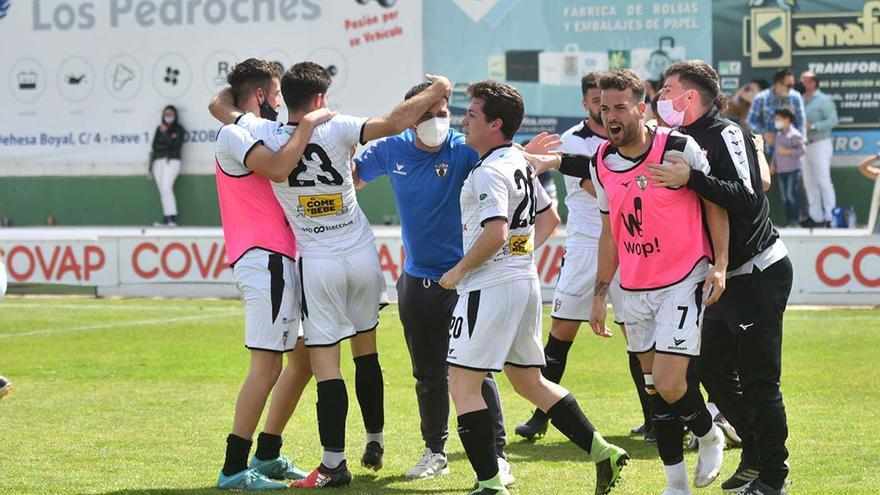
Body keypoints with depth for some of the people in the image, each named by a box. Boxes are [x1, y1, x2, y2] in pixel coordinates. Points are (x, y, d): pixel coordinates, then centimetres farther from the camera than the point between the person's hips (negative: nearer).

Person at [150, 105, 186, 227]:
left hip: (171, 161, -5)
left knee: (166, 188, -20)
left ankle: (172, 218, -23)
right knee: (162, 191, 0)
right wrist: (166, 146, -3)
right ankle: (167, 219, -1)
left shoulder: (178, 130, 3)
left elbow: (175, 144, -10)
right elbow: (155, 145, 11)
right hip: (158, 161, 5)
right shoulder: (159, 129, 17)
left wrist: (165, 133, -12)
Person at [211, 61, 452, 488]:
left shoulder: (265, 134, -9)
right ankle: (375, 442, 28)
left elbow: (219, 106, 7)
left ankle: (334, 463, -8)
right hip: (362, 254, 1)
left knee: (325, 363, -3)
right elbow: (395, 123, -18)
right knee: (366, 352, 18)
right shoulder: (335, 130, -12)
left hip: (318, 264, -1)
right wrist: (436, 92, -4)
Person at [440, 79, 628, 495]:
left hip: (491, 286, -10)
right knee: (527, 379, 20)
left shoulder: (489, 172, -16)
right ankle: (602, 452, 17)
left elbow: (495, 233, -26)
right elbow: (549, 218, 26)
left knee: (463, 382, -6)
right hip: (525, 281, 10)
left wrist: (458, 271, -14)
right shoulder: (520, 164, 14)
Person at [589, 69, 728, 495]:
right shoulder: (601, 164, 3)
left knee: (668, 384, -14)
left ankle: (709, 436, 17)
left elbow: (715, 201, -3)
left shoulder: (679, 148, -13)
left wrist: (719, 264, -12)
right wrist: (600, 293, 12)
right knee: (654, 386, 7)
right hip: (634, 291, 5)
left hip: (684, 282, -5)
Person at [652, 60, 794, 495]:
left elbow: (745, 198, -28)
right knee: (713, 369, 12)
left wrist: (690, 179, -37)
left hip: (758, 274, -10)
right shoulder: (687, 141, 11)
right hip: (727, 279, 10)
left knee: (757, 378, -7)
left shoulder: (726, 136, -16)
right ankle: (756, 455, 24)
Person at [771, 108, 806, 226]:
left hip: (792, 170, -8)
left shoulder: (794, 134, -8)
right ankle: (789, 221, 10)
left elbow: (802, 149, -13)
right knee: (785, 197, 7)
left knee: (791, 195, -11)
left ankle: (795, 220, -8)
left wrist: (788, 152, -18)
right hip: (780, 171, 8)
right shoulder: (779, 134, 16)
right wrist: (773, 164, 15)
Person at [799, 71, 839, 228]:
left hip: (820, 143, -7)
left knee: (823, 181, -8)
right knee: (809, 183, 8)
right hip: (805, 144, 7)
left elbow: (833, 120, -14)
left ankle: (830, 216, -4)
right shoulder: (802, 101, 13)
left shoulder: (823, 100, -7)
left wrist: (812, 126, -19)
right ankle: (815, 216, 13)